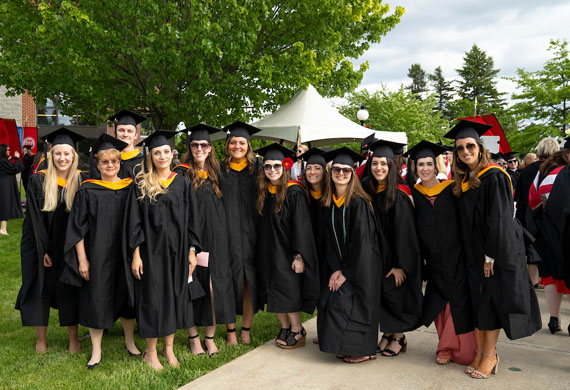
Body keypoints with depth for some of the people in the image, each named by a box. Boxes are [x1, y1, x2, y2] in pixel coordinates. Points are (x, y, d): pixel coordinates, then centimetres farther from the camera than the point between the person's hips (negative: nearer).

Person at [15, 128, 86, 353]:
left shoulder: (81, 181, -3)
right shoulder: (39, 181, -7)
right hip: (41, 247, -1)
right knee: (41, 289, 8)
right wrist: (43, 250, -13)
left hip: (69, 247, 1)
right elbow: (35, 219, -9)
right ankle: (41, 339, 23)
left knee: (70, 291, 9)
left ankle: (73, 338, 21)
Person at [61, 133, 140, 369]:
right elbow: (78, 228, -3)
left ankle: (130, 342, 31)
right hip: (97, 255, -2)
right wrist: (82, 259, -8)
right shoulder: (87, 191, -3)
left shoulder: (130, 188, 4)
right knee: (96, 299, 4)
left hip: (125, 254, 2)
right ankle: (96, 350, 20)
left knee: (127, 296, 13)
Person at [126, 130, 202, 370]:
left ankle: (168, 347, 25)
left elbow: (191, 219, 6)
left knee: (174, 295, 9)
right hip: (151, 250, -3)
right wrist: (135, 254, -10)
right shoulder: (141, 185, -2)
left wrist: (192, 251, 1)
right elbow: (134, 221, -4)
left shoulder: (182, 184, 5)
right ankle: (150, 352, 19)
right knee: (152, 297, 3)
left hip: (177, 250, 3)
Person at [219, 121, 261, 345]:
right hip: (228, 233, 0)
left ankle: (246, 329, 16)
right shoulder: (220, 170, 7)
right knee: (230, 279, 2)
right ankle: (230, 330, 14)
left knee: (250, 280, 3)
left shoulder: (256, 169, 7)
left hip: (251, 233, 0)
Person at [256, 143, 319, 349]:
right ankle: (285, 328, 25)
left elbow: (301, 226, -15)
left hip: (286, 251, -6)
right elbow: (262, 224, 13)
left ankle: (297, 331, 13)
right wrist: (261, 253, 9)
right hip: (268, 252, 6)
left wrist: (299, 256, -19)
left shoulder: (294, 192, -13)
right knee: (273, 291, 10)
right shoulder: (263, 192, 6)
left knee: (287, 291, -4)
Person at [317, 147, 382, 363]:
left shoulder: (359, 202, -15)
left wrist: (347, 272, -15)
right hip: (342, 264, 6)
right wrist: (335, 269, -4)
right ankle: (346, 347, 15)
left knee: (343, 301, -10)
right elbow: (330, 239, 6)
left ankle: (363, 349, 8)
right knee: (327, 300, -2)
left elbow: (361, 241, -17)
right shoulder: (328, 203, 5)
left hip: (362, 265, -6)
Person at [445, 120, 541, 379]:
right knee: (477, 302, 8)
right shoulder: (464, 181, 9)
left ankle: (490, 355, 12)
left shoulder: (494, 177, -13)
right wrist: (477, 256, 9)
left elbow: (499, 220, -17)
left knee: (491, 301, 0)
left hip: (497, 251, -6)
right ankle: (480, 352, 17)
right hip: (475, 255, 7)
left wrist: (491, 256, -18)